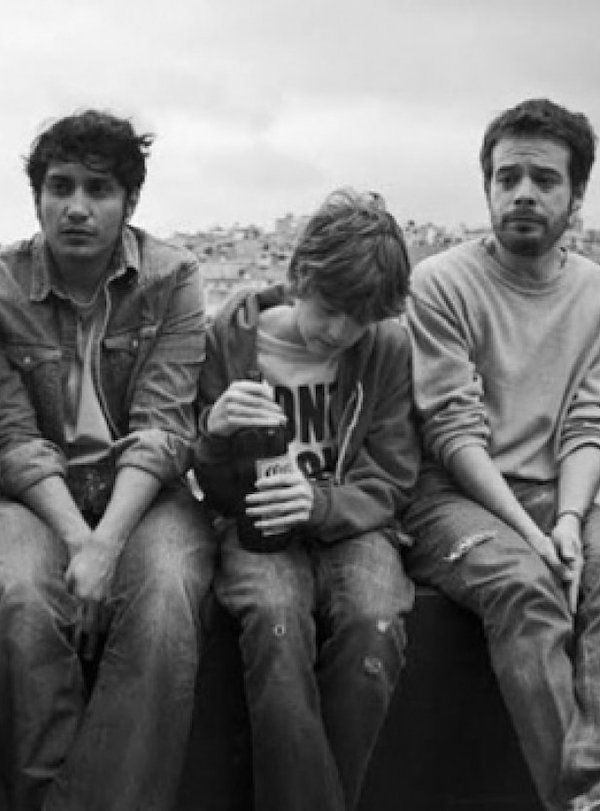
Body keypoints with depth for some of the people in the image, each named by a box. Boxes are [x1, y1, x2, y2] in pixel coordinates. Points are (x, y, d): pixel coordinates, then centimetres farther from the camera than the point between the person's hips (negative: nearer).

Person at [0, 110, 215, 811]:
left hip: (143, 491, 0)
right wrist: (77, 539, -20)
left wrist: (106, 544, -23)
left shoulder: (172, 278, -2)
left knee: (163, 598, -31)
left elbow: (163, 429, -9)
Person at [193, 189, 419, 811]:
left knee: (375, 626, -32)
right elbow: (216, 493, 4)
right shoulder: (232, 337, -2)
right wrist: (216, 434, -20)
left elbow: (388, 484, 2)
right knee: (277, 623, -35)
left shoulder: (388, 348, -2)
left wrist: (320, 503, -20)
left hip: (351, 523, 1)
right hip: (258, 526, 0)